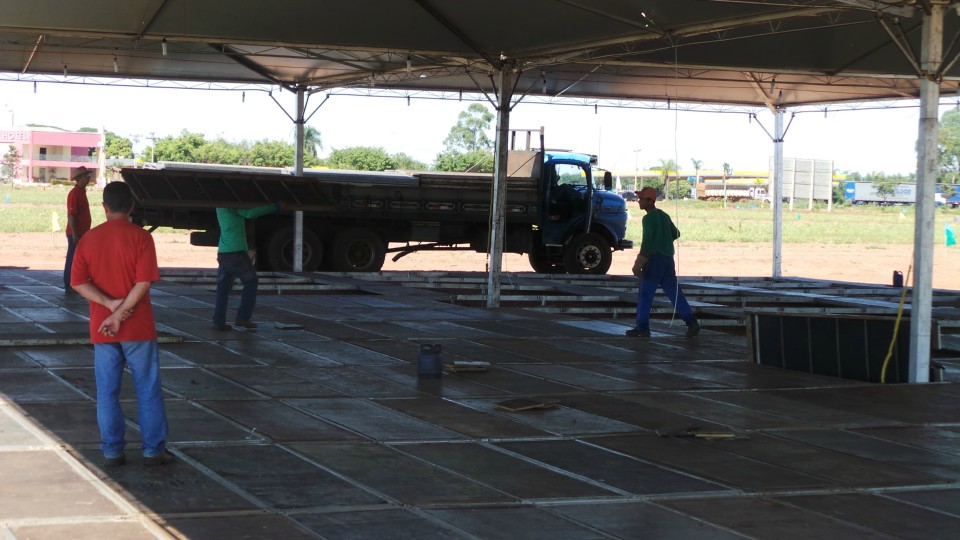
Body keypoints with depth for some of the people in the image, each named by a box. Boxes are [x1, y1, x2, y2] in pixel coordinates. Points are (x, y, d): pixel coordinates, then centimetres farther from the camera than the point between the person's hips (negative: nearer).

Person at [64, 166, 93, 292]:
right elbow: (71, 215, -19)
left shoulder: (82, 192, 14)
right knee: (72, 259, -4)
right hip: (75, 234, -9)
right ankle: (69, 285, -1)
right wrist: (74, 234, -22)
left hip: (82, 233, 9)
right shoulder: (74, 193, -15)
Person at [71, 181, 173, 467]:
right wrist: (120, 313, -12)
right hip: (137, 327, -2)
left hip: (102, 329, 3)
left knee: (107, 391, 8)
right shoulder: (140, 237, -7)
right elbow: (144, 283, -15)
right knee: (148, 389, 6)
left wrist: (110, 304, -11)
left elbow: (78, 282, -5)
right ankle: (153, 450, 9)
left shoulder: (88, 239, 2)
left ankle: (112, 451, 10)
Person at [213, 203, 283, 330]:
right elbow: (250, 213, -21)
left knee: (223, 287, 9)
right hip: (236, 252, -7)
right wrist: (274, 207, -17)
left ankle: (219, 321, 2)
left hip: (222, 252, 7)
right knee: (251, 282, 8)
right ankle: (243, 317, 3)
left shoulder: (220, 206, 14)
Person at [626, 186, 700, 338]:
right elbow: (676, 234, 23)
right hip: (668, 258, 8)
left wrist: (639, 263, -18)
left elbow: (647, 242, -18)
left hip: (655, 258, -8)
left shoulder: (648, 218, -11)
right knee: (674, 292, 7)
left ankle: (642, 327, 0)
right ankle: (692, 322, -2)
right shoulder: (664, 216, 14)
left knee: (645, 294, -1)